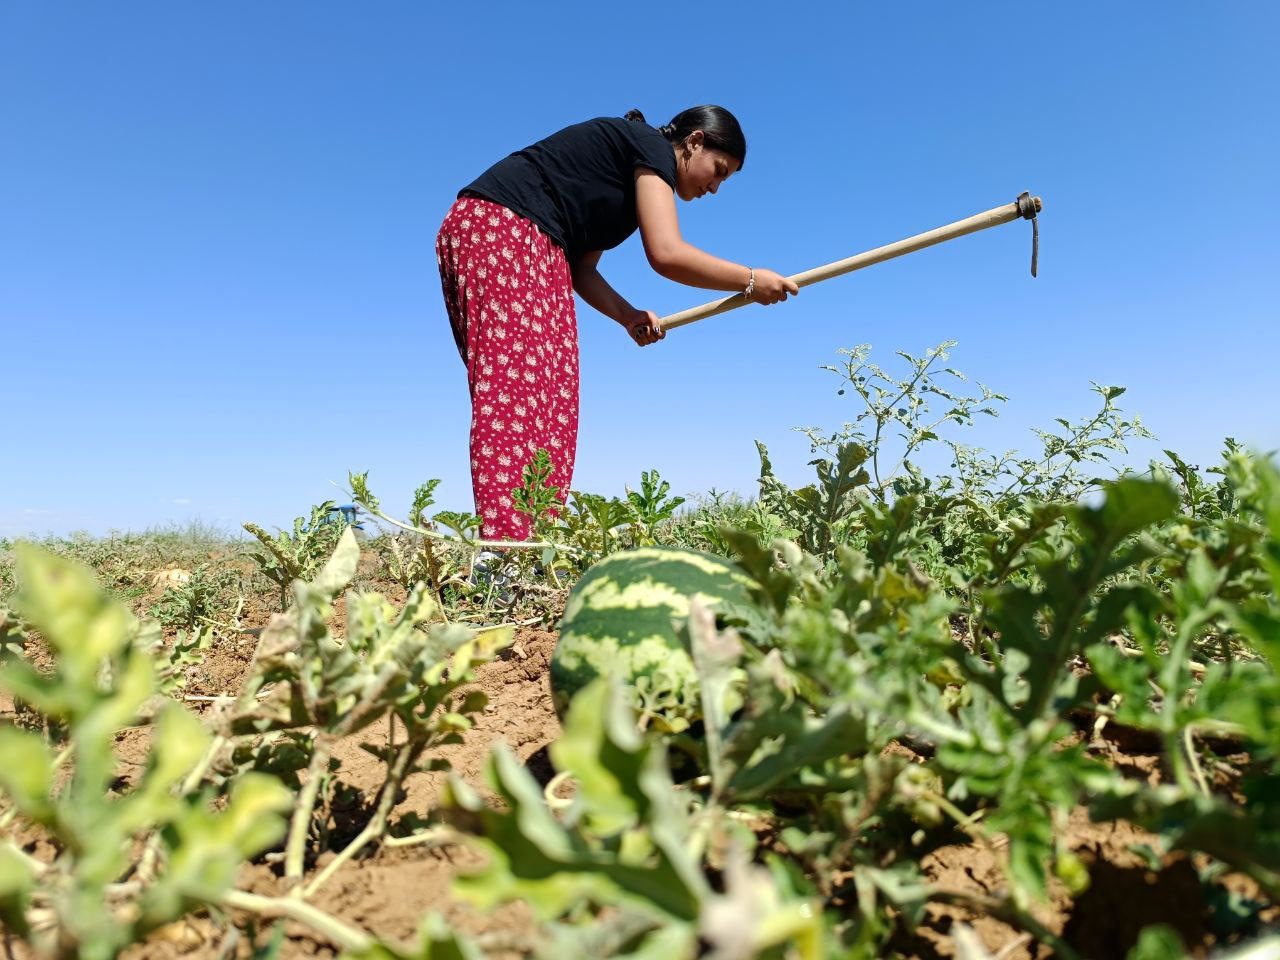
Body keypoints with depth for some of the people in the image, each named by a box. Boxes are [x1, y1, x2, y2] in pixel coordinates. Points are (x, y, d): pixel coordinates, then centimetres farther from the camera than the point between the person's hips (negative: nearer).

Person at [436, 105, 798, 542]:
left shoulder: (628, 170, 26)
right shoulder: (652, 146, -1)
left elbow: (581, 270, 19)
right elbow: (666, 254, -15)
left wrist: (629, 316, 5)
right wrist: (750, 281, -4)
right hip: (505, 231, -9)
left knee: (544, 396, 1)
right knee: (519, 384, -18)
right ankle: (510, 539, -24)